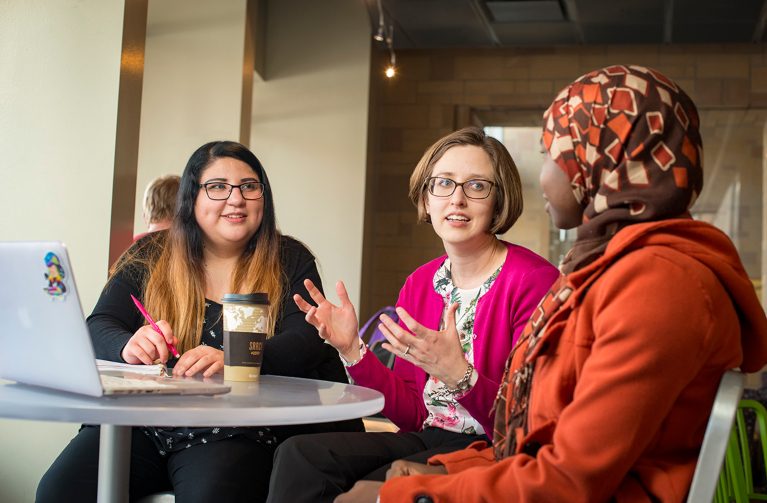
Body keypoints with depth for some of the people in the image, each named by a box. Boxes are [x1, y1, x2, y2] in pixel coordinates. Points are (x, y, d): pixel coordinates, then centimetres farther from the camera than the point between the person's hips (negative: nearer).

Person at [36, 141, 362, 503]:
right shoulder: (149, 256, 14)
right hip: (139, 421, 3)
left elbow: (306, 341, -6)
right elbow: (98, 328, 7)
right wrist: (129, 346, -19)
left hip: (234, 434, -2)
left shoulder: (289, 261, 9)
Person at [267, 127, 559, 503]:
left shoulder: (534, 281, -12)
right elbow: (415, 414, 8)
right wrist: (351, 350, -4)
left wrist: (458, 375, -30)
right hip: (425, 440, 6)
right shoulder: (419, 284, 9)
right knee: (300, 455, -14)